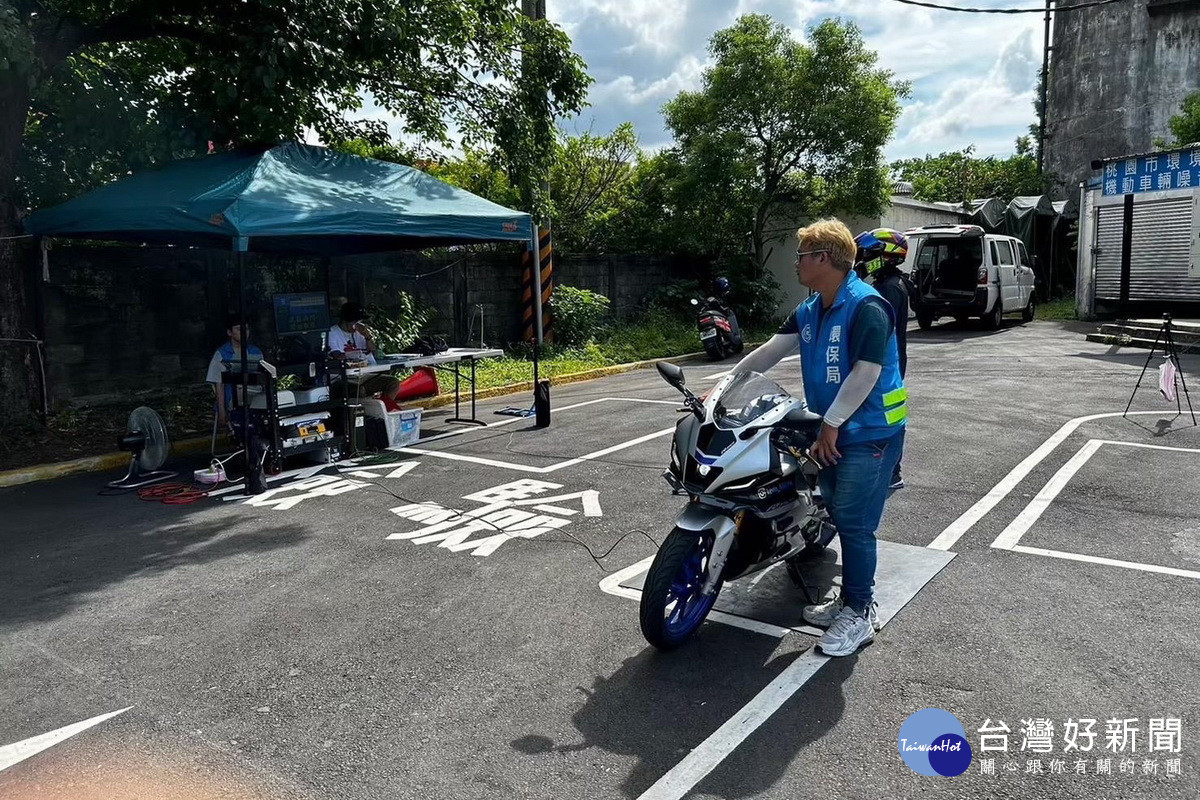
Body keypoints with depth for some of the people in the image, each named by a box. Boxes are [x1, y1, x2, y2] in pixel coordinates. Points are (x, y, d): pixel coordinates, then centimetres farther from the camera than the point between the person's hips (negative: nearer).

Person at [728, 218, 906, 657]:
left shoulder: (866, 306, -16)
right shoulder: (809, 312, 11)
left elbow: (865, 373, -20)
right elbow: (768, 352, 11)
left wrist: (831, 423, -17)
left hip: (868, 433, -8)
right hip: (833, 432, 8)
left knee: (853, 522, -6)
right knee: (840, 517, 14)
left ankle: (860, 614, 7)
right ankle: (851, 599, 27)